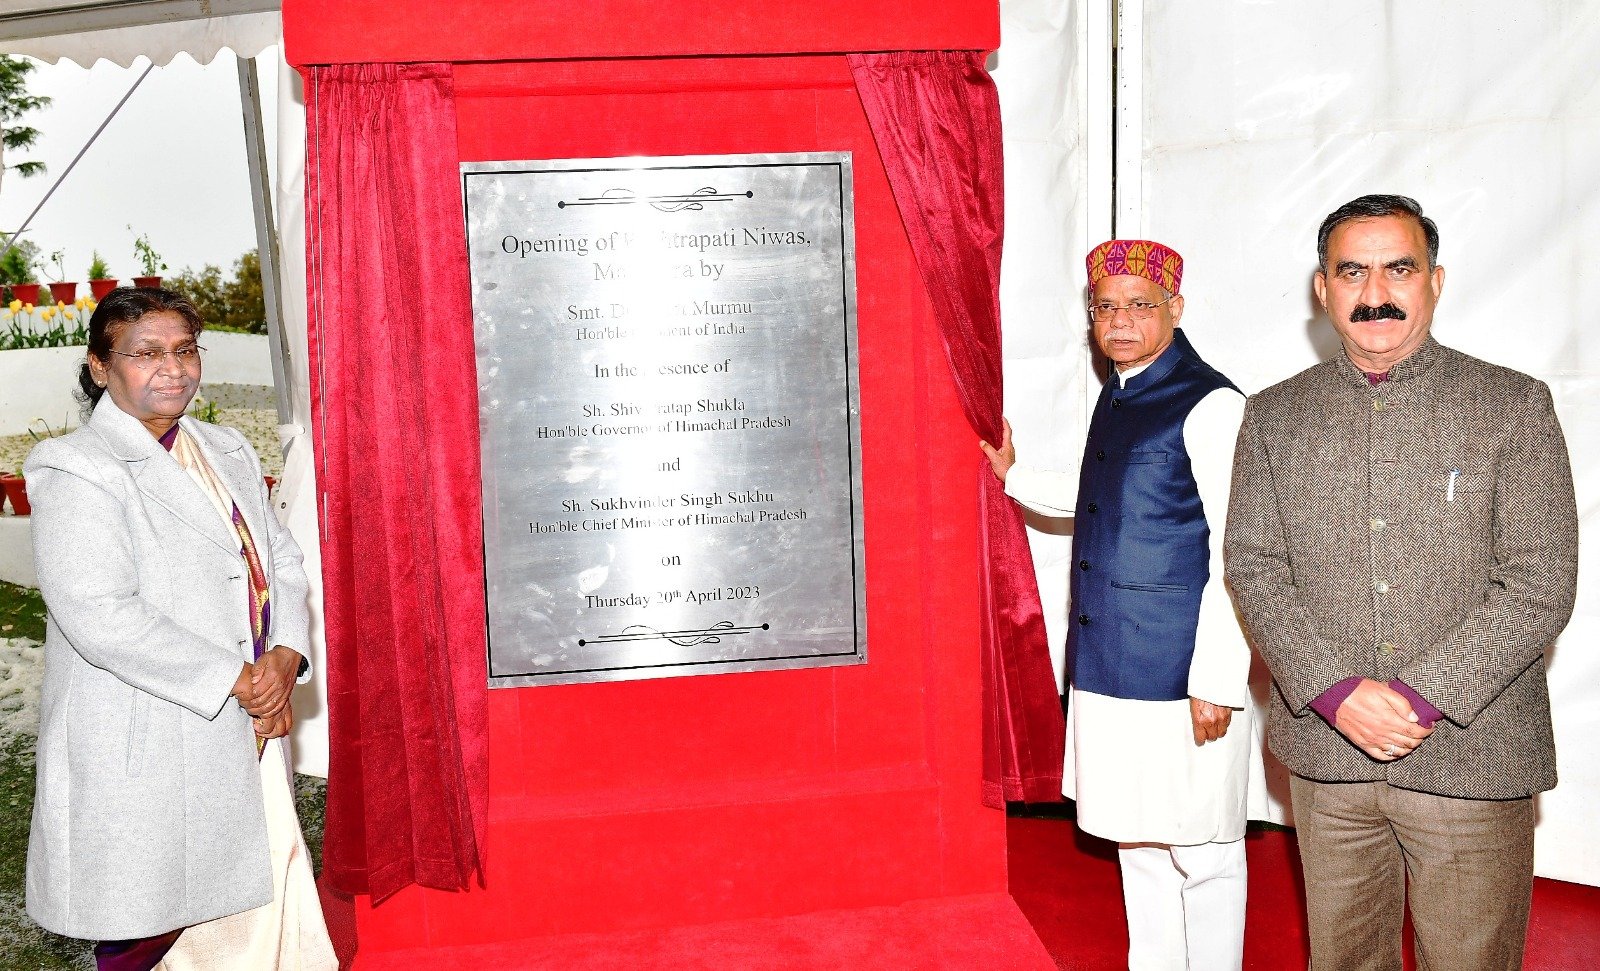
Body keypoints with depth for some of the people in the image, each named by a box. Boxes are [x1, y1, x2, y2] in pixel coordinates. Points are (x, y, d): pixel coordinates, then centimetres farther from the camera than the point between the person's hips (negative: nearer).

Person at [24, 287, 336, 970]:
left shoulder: (226, 453, 12)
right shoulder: (76, 471, -11)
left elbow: (281, 559, 11)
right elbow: (97, 614, -21)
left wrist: (284, 656, -8)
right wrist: (233, 680, -18)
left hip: (247, 731, 7)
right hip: (145, 752, -6)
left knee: (258, 903, 11)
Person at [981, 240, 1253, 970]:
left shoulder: (1209, 404, -13)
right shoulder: (1116, 397, 12)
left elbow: (1236, 554, -16)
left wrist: (1217, 681, -18)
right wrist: (1011, 473, 27)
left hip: (1179, 675, -8)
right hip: (1110, 667, 8)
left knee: (1201, 852, 5)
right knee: (1136, 841, 19)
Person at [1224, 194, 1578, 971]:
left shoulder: (1514, 406, 0)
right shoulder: (1273, 416, 6)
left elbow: (1541, 582, -7)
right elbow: (1252, 565, 0)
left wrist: (1422, 696, -16)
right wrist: (1336, 692, -13)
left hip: (1473, 755, -1)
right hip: (1324, 749, 2)